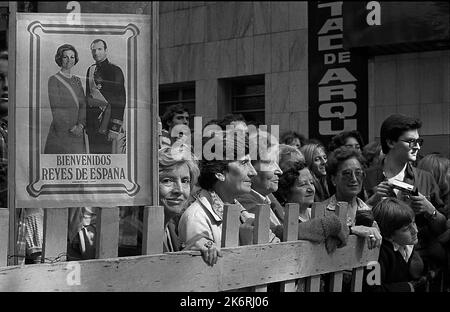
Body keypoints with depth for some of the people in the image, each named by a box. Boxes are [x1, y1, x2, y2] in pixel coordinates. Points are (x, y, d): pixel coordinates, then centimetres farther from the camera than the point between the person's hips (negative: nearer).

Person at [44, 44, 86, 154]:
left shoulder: (77, 80, 16)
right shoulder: (54, 80, -1)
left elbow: (83, 105, 7)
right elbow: (56, 107, -8)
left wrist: (80, 125, -9)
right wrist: (70, 128, -14)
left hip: (77, 132, 5)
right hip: (61, 130, -5)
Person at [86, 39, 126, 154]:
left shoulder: (115, 71, -6)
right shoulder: (91, 70, 14)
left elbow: (120, 101, -12)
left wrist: (115, 127, -18)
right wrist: (86, 123, 15)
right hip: (92, 126, 7)